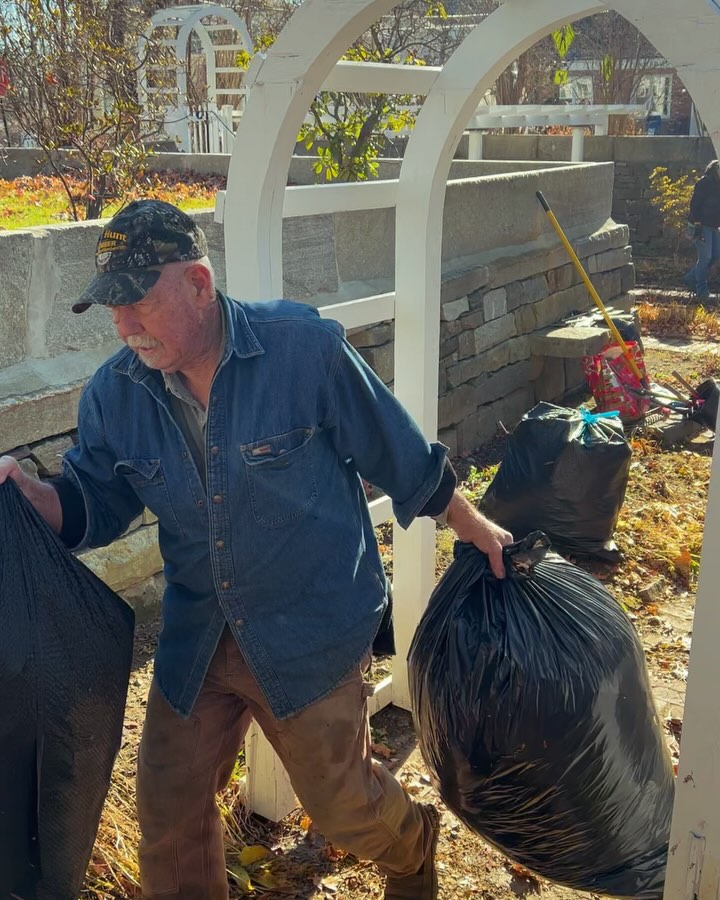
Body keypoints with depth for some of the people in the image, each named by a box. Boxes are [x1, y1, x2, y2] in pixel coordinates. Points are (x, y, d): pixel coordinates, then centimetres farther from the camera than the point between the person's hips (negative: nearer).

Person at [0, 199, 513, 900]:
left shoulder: (305, 349, -20)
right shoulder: (114, 395, -7)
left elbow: (401, 456, -8)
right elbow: (91, 508, 1)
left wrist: (474, 528, 4)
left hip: (309, 636, -3)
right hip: (194, 640, 4)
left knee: (341, 804, 15)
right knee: (168, 817, 13)